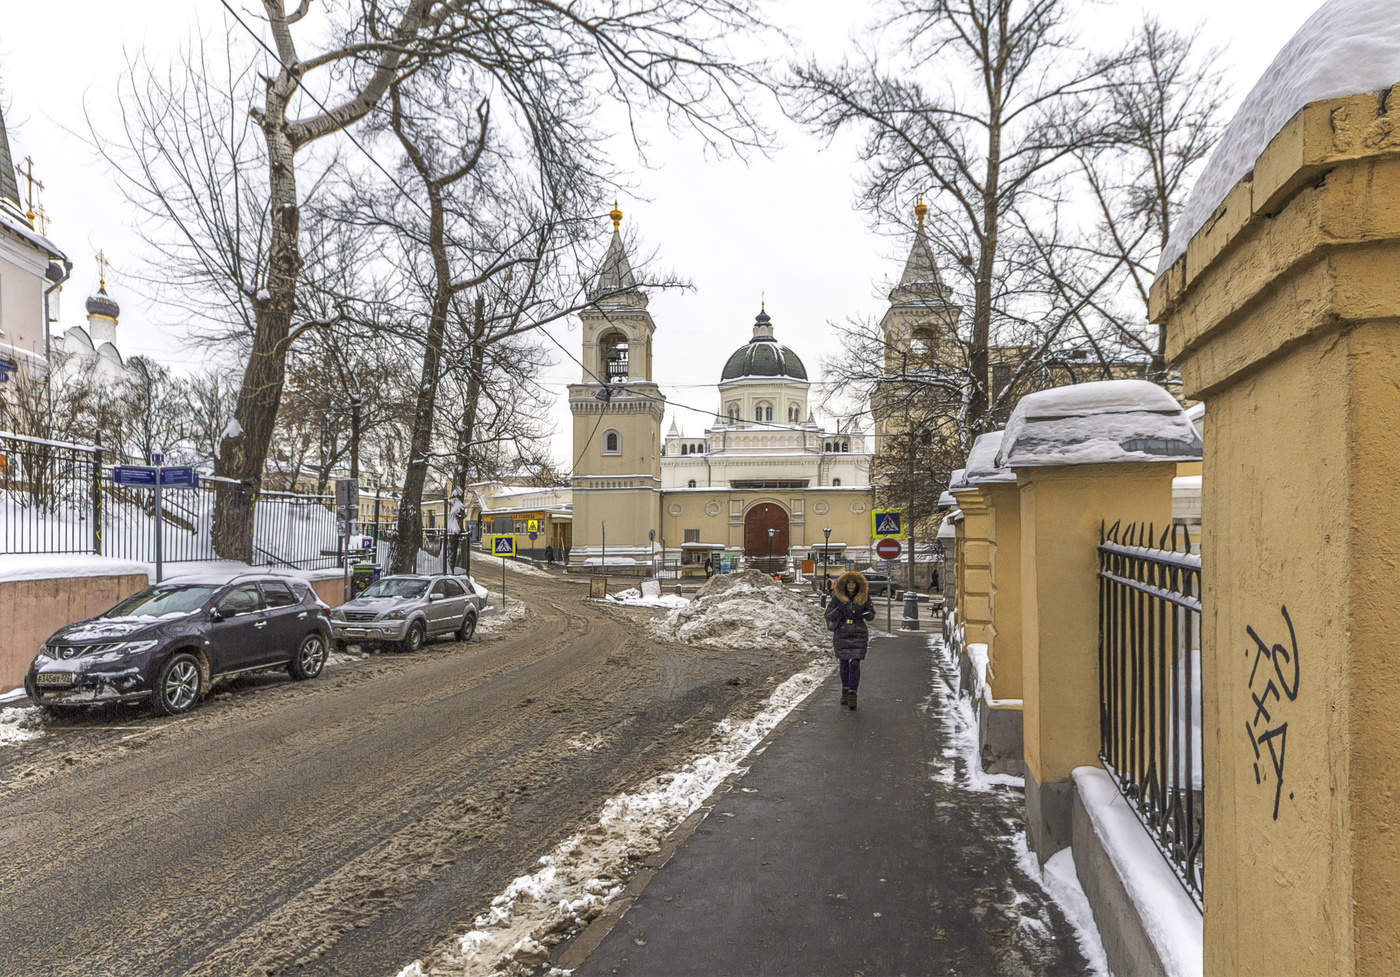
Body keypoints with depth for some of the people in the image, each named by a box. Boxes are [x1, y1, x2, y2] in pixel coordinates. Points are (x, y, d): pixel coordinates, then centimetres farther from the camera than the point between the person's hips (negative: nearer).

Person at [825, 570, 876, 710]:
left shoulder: (863, 597, -5)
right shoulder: (837, 597, -6)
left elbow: (871, 615, 4)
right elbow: (829, 615, -4)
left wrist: (863, 614, -18)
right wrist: (838, 610, -25)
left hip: (859, 634, -1)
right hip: (842, 634, 1)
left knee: (855, 664, -9)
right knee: (844, 663, 11)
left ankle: (852, 695, -7)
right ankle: (845, 691, 28)